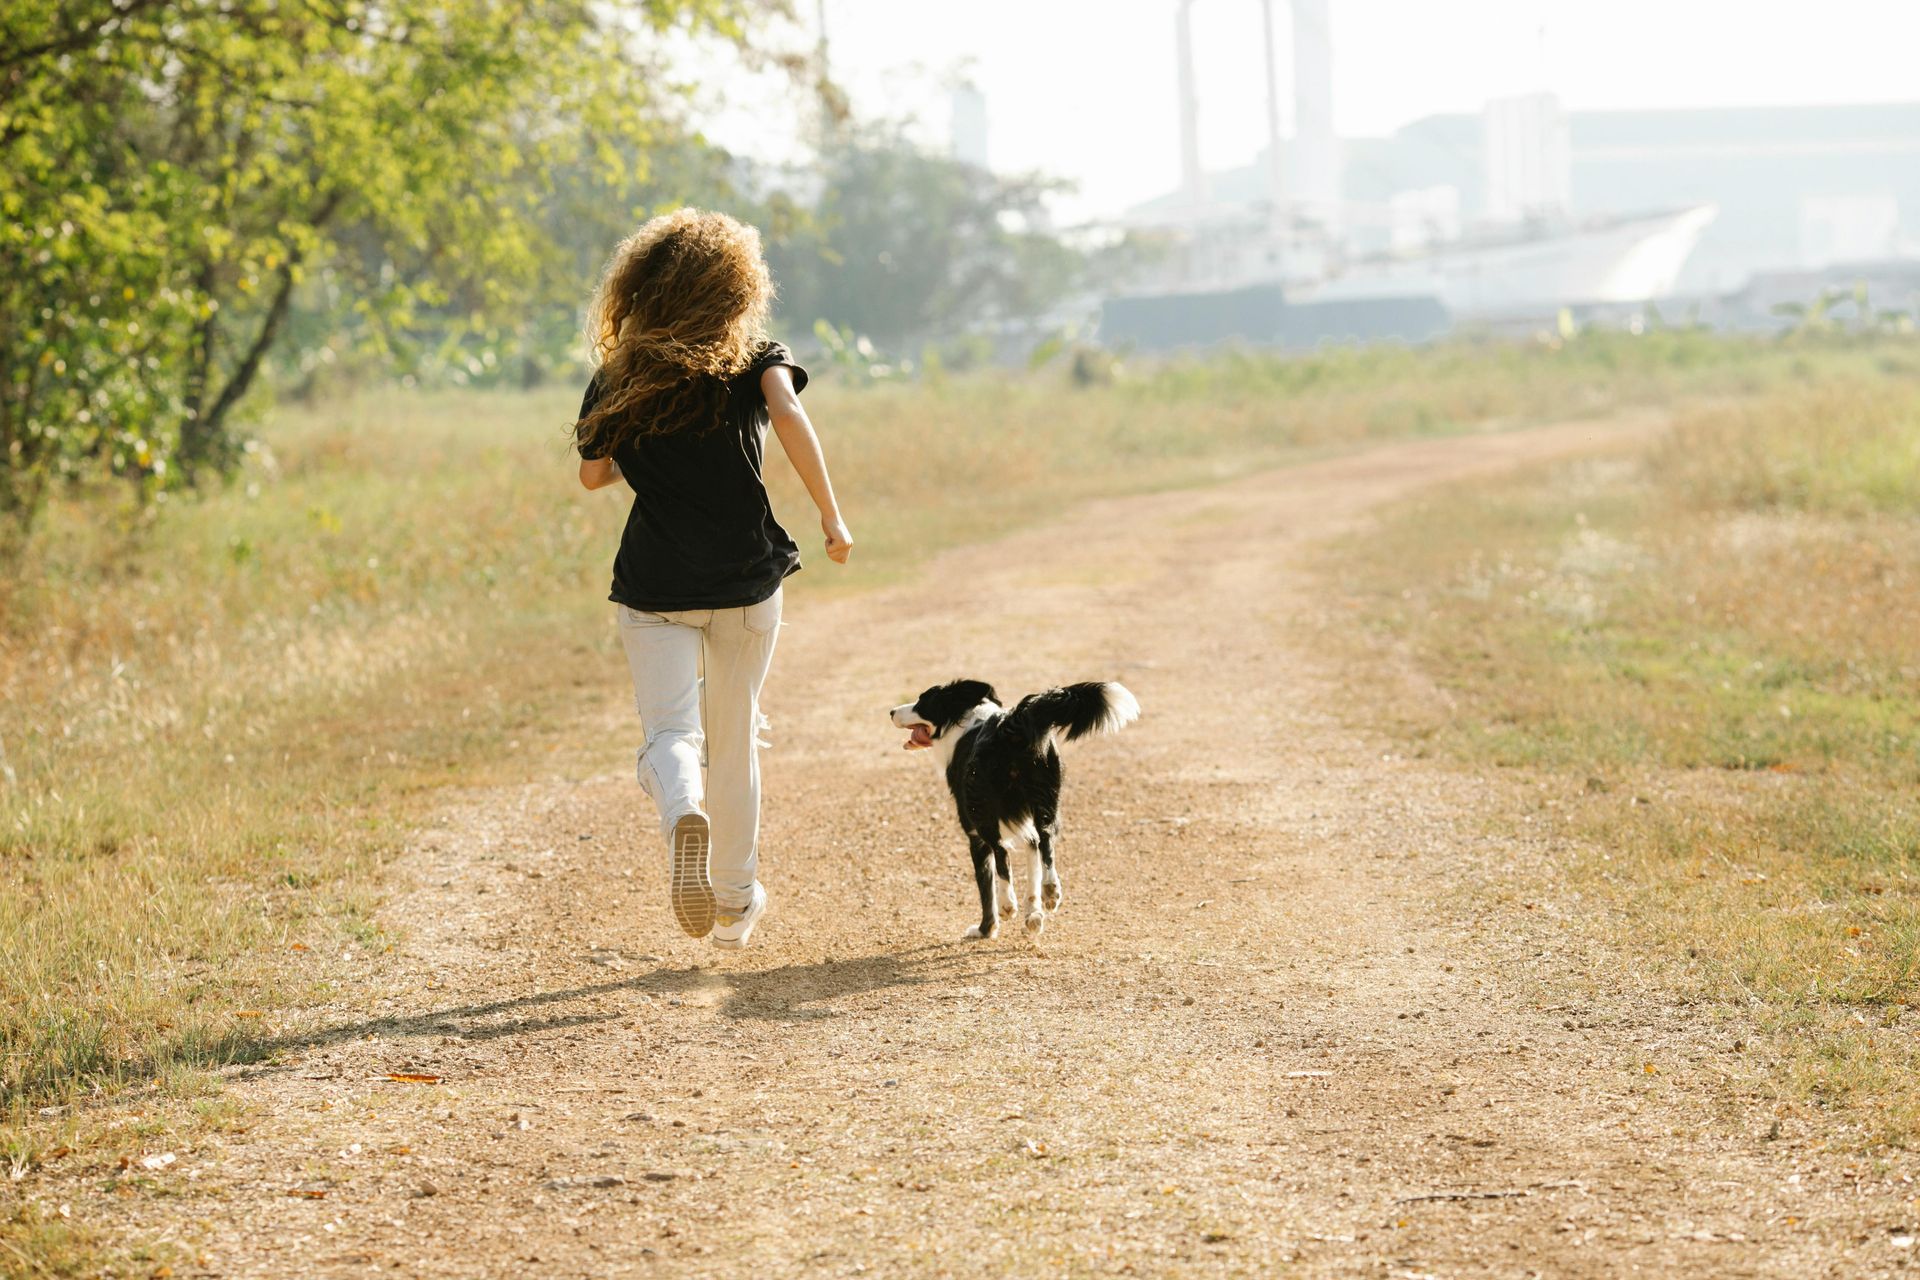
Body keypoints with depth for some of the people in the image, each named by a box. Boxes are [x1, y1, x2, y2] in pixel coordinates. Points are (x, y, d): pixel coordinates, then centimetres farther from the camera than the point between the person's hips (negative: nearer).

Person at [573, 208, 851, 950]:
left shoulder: (619, 378, 4)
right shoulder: (753, 359, -1)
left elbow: (592, 474, 12)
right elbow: (788, 415, -21)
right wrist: (830, 516, -16)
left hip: (654, 587, 0)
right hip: (747, 580, 0)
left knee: (668, 733, -3)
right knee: (734, 738, 16)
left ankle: (683, 813, -39)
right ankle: (735, 903, 25)